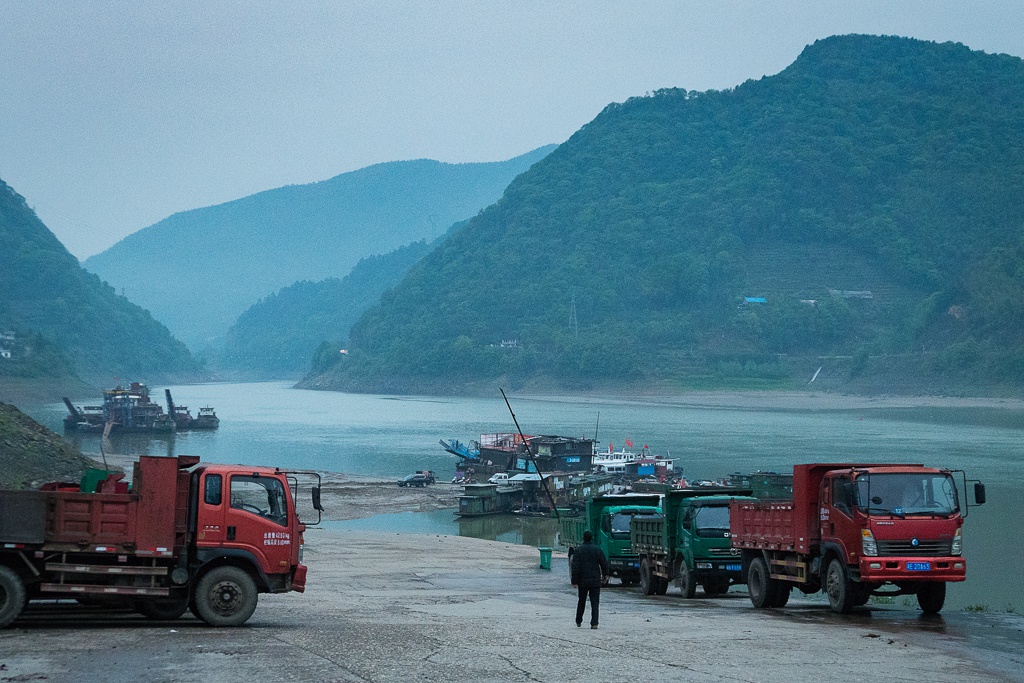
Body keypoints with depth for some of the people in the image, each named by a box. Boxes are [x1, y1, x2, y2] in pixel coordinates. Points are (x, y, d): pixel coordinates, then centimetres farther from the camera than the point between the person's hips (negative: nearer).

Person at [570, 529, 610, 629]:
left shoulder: (578, 550, -6)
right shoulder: (598, 550, -3)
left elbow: (575, 567, -10)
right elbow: (604, 564, 2)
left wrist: (574, 581, -6)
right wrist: (605, 575, 22)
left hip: (582, 581, 0)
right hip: (595, 581, 0)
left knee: (581, 602, 16)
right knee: (595, 602, 0)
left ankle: (578, 621, 28)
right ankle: (594, 623, -11)